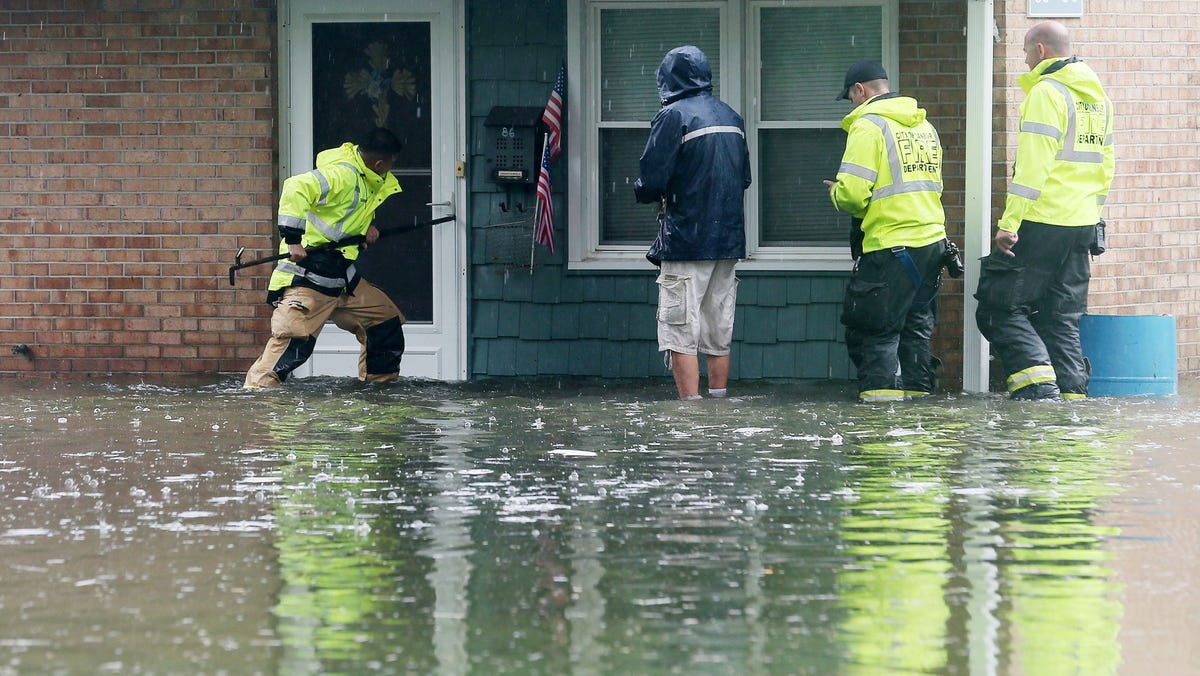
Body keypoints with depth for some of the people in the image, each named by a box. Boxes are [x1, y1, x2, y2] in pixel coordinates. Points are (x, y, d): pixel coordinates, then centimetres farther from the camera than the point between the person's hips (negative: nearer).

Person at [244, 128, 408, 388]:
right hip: (308, 272, -10)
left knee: (388, 320, 14)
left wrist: (367, 225, 10)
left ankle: (381, 379, 27)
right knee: (293, 336, -19)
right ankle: (258, 386, -14)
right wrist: (292, 239, -31)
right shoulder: (342, 174, -19)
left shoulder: (368, 179, 11)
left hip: (342, 278, 10)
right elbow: (296, 188, -31)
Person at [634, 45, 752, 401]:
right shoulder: (731, 117, 13)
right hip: (728, 238, 7)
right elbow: (744, 178, 19)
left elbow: (652, 179, -14)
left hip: (686, 239, -7)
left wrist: (641, 191, 6)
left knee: (680, 332, -6)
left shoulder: (673, 116, -10)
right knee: (719, 333, 13)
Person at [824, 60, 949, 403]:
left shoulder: (868, 126, -10)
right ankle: (917, 390, 16)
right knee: (916, 326, 15)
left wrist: (837, 194, 6)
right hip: (932, 243, 8)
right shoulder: (925, 127, 15)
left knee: (874, 330, -2)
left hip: (889, 246, -8)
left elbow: (852, 193, -17)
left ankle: (881, 391, -8)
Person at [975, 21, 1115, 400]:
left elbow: (1032, 166, -18)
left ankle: (1038, 380, -15)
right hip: (1083, 226, 8)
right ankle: (1072, 390, 6)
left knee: (1000, 306, -3)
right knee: (1063, 318, 12)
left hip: (1043, 223, -8)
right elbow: (1104, 164, 21)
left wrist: (1010, 222, -19)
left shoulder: (1046, 92, -11)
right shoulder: (1097, 95, 16)